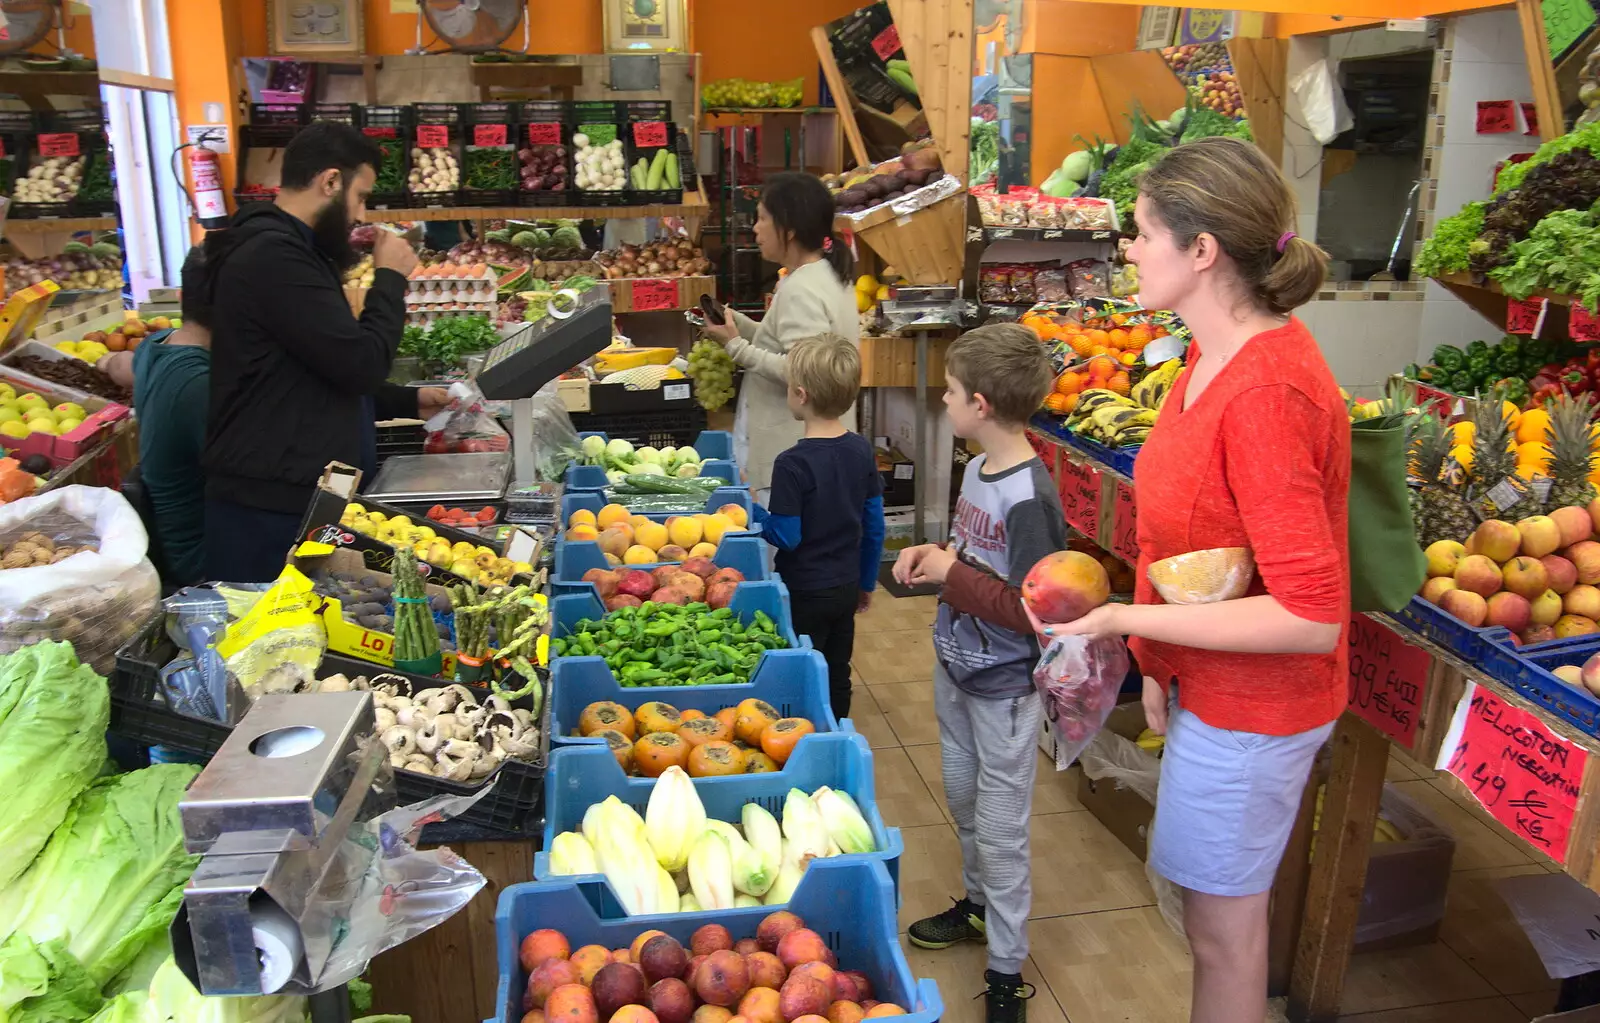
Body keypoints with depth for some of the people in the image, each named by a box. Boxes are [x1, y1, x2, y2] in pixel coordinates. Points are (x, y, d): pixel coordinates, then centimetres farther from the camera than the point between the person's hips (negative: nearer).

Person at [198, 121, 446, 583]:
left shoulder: (286, 250, 18)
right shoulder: (272, 256, -17)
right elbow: (360, 363, -20)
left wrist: (409, 402, 18)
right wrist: (391, 279, -6)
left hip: (298, 498, 10)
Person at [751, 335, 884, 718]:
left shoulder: (792, 464, -23)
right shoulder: (862, 450, -3)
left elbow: (786, 537, -19)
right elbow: (875, 525, 3)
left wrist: (752, 509, -3)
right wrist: (867, 582, 15)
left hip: (805, 593, -6)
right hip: (846, 586, 6)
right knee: (837, 678, 19)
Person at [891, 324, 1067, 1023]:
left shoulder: (1029, 498, -27)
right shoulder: (977, 470, 1)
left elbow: (1031, 611, -28)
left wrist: (951, 575, -22)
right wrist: (931, 557, -3)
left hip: (1004, 686, -8)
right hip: (956, 667, 9)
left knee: (1000, 826, 4)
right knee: (962, 799, 24)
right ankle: (978, 904, 47)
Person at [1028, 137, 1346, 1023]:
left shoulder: (1266, 393, -29)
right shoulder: (1218, 353, 0)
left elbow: (1310, 615, -29)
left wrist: (1127, 619, -27)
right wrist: (1160, 663, 9)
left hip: (1250, 708, -9)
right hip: (1206, 681, 9)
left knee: (1222, 922, 11)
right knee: (1214, 905, 25)